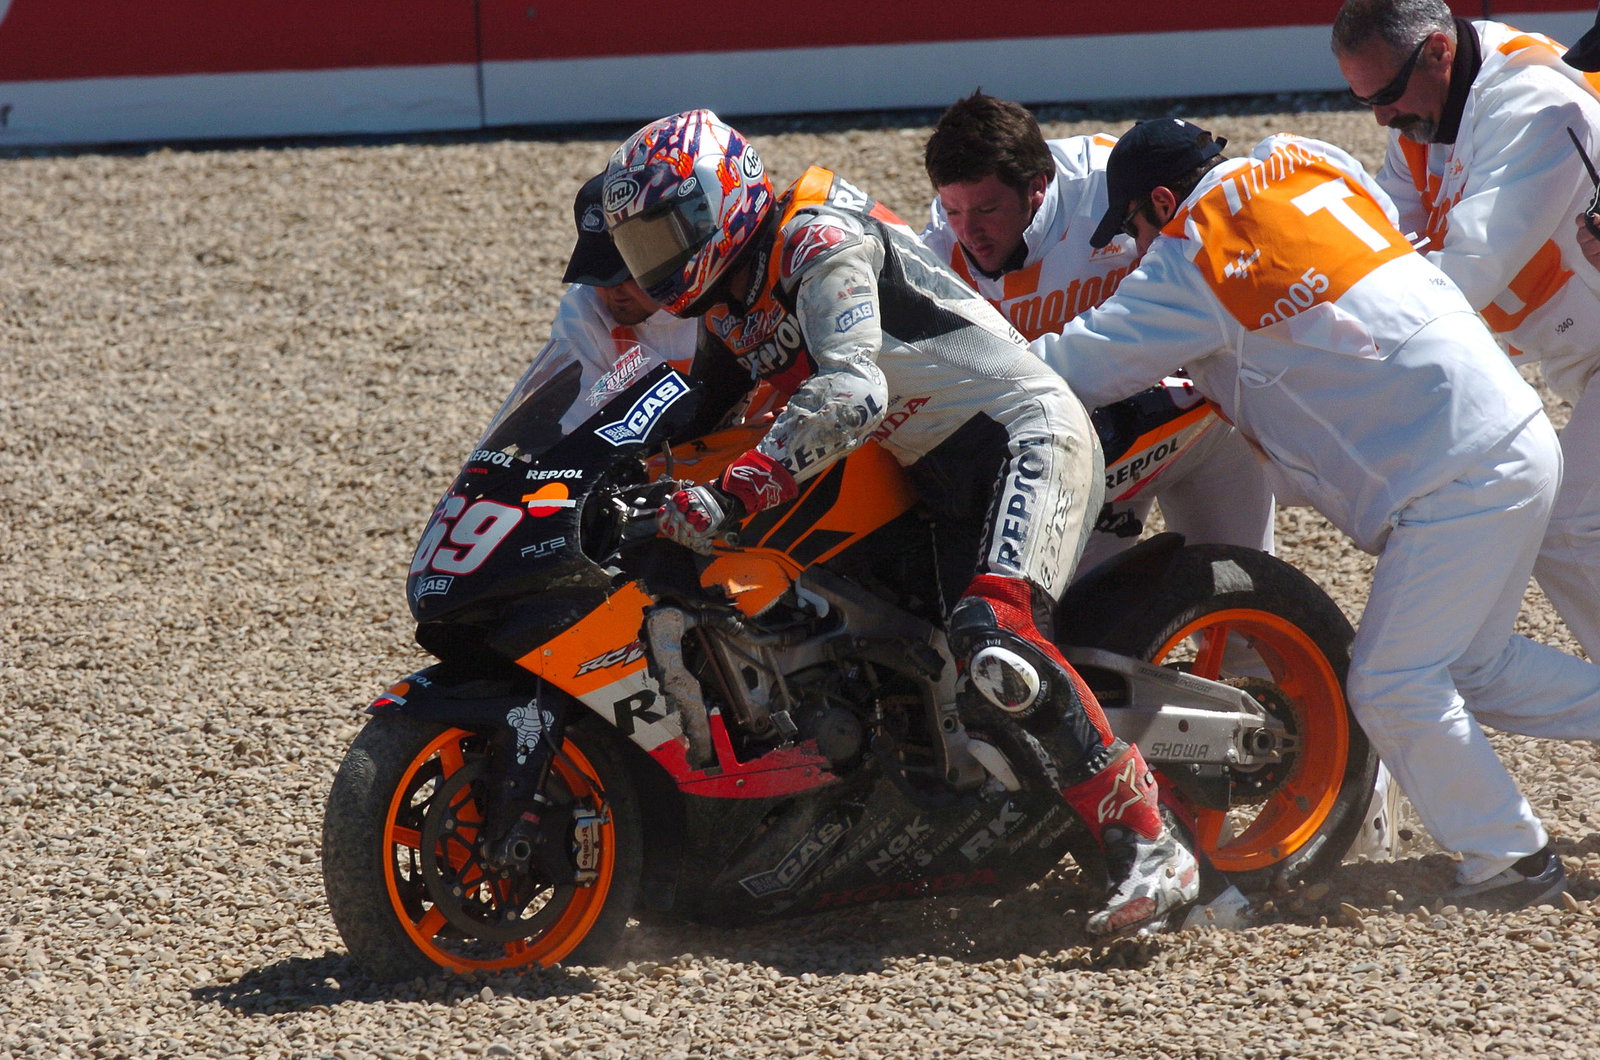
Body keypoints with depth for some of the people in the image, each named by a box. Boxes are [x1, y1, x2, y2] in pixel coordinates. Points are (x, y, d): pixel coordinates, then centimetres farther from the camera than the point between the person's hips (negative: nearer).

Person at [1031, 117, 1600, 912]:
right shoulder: (1309, 166, 13)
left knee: (1393, 687, -5)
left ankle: (1506, 857, 3)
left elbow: (1078, 368, -6)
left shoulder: (1190, 262, -10)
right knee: (1471, 670, 18)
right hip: (1517, 439, 9)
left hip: (1458, 475, -9)